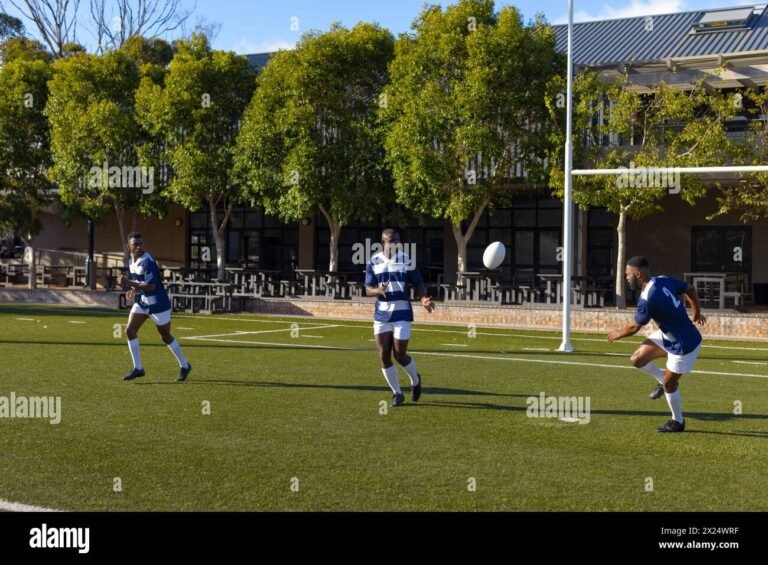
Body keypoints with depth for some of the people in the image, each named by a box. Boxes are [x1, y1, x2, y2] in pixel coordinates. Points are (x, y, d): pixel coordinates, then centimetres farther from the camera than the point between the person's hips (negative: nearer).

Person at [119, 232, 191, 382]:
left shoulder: (148, 262, -24)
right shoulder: (132, 261, 3)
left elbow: (151, 286, -31)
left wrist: (129, 283, -34)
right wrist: (135, 290, 5)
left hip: (157, 304, -8)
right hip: (141, 303, 8)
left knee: (166, 336, 5)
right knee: (130, 331, -5)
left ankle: (184, 366, 23)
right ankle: (138, 368, 2)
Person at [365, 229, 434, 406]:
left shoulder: (407, 260, -1)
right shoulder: (373, 262, 1)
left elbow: (418, 284, 2)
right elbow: (368, 289, -2)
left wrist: (423, 299, -19)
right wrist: (378, 290, -26)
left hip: (402, 314, -2)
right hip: (381, 315, 2)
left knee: (399, 355, -5)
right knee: (384, 356, -1)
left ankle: (415, 380, 27)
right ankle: (397, 393, 15)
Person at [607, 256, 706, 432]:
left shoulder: (647, 300, -29)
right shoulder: (664, 280, -6)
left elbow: (634, 328, -14)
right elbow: (690, 290, 7)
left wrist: (618, 334, 7)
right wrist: (697, 314, 22)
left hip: (683, 344, -8)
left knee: (669, 384, 6)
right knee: (636, 359, 6)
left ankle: (678, 422, 26)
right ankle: (663, 381, 29)